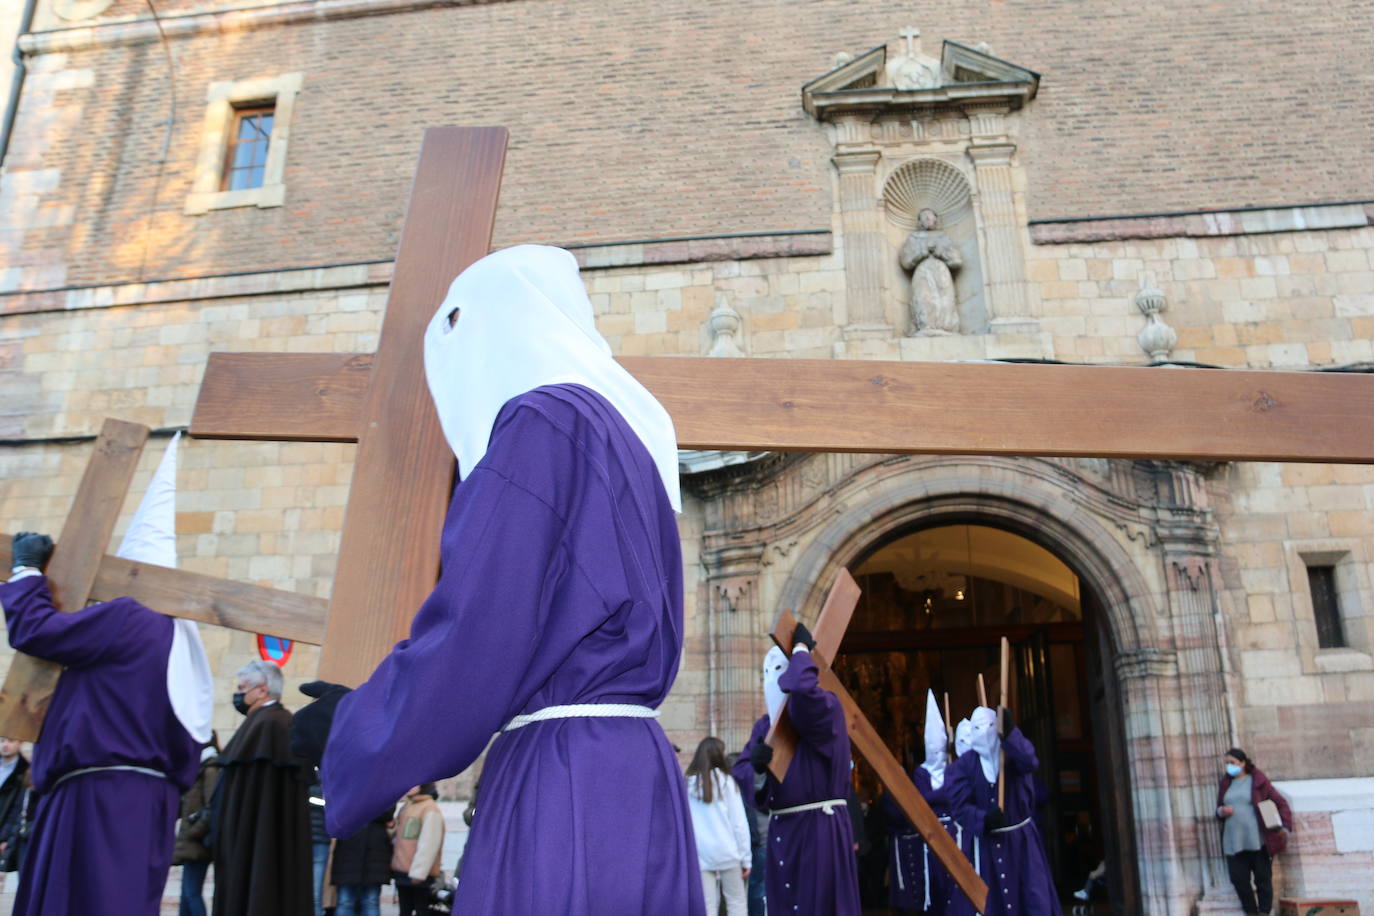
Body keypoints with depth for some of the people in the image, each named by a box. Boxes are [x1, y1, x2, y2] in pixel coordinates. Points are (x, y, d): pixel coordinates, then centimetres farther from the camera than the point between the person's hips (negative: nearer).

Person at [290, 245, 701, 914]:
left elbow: (479, 632, -15)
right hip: (626, 777, 9)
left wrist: (351, 730, 1)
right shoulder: (621, 429, 18)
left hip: (561, 786, -9)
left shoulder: (543, 419, -9)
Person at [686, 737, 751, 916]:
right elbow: (739, 821, -1)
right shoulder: (726, 780, -2)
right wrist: (746, 857, 3)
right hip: (726, 851, -2)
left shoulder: (688, 783, 4)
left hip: (700, 853, 2)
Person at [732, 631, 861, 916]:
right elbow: (739, 773, 5)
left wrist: (801, 648, -14)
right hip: (781, 829, 7)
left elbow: (801, 687, -32)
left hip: (819, 828, -7)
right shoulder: (764, 725, 14)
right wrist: (755, 767, -18)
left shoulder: (826, 707, -8)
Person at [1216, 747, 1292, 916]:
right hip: (1233, 842, 4)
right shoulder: (1225, 784, 15)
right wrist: (1221, 812, -2)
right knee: (1239, 879, 2)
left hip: (1258, 841, -4)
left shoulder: (1258, 781, 0)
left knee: (1263, 879, 1)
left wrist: (1285, 827, -13)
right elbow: (1219, 810, 23)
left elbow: (1281, 803, 0)